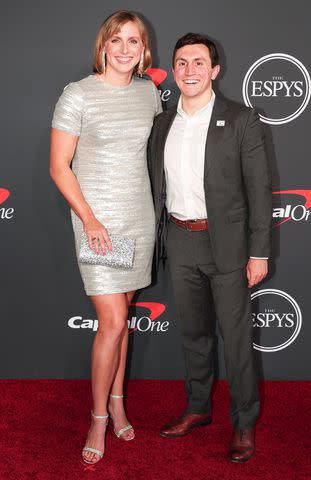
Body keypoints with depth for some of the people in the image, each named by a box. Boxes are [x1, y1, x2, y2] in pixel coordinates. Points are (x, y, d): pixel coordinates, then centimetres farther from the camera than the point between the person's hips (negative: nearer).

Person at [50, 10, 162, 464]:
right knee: (113, 322, -7)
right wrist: (89, 219, -16)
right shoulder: (78, 94, -9)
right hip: (97, 219, -5)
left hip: (139, 216, 5)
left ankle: (117, 400, 29)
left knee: (122, 313, 13)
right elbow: (59, 166, -9)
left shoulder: (148, 91, 6)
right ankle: (99, 418, 11)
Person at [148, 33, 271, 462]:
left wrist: (259, 253, -11)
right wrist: (155, 242, 9)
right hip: (178, 241, 5)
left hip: (225, 243, -5)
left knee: (236, 335, 3)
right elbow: (157, 188, 12)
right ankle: (198, 409, 34)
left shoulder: (241, 120, -7)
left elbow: (259, 189, -8)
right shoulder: (162, 124, 7)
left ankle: (245, 423, 20)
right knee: (193, 331, 17)